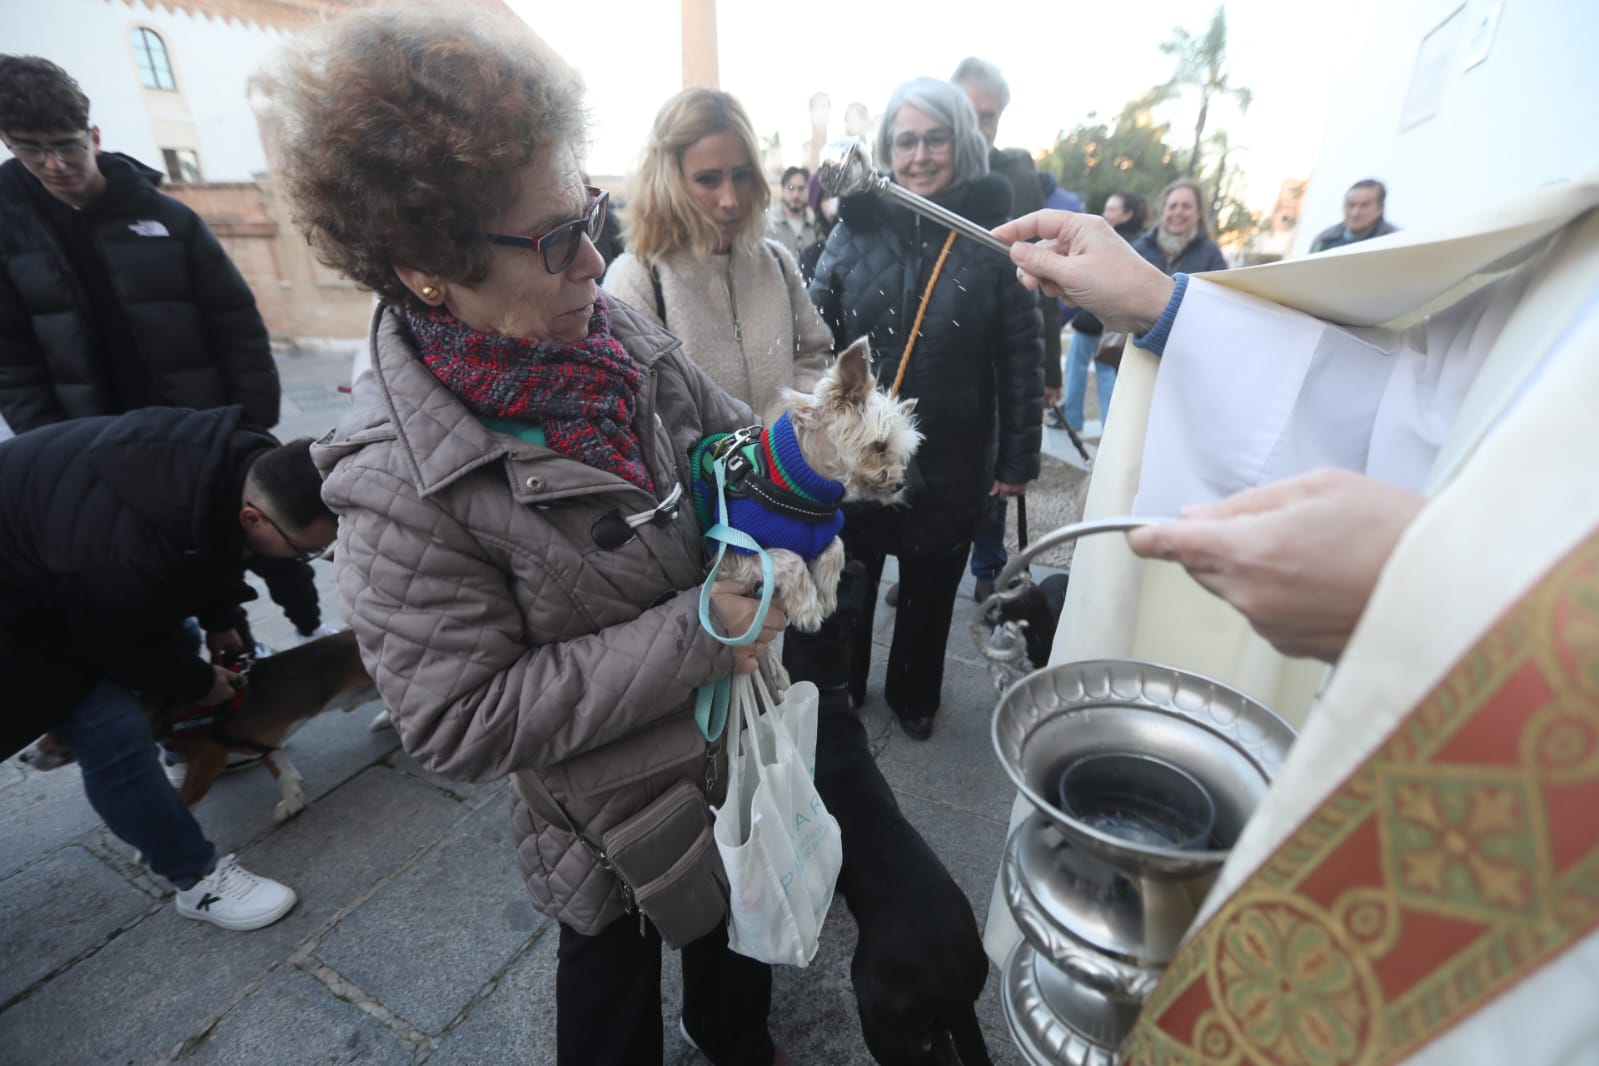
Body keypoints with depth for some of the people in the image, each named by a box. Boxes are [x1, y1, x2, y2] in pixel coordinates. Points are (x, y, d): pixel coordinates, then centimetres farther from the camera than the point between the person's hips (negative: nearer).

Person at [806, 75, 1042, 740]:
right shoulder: (856, 227, -2)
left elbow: (1020, 357, -4)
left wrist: (1017, 458, -4)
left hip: (950, 462, -1)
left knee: (929, 590, 17)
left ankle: (913, 695, 44)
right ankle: (838, 689, 44)